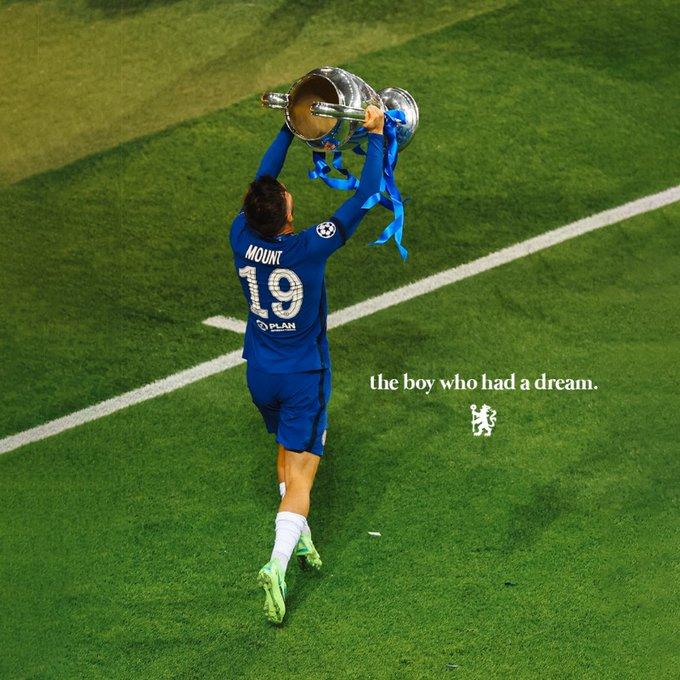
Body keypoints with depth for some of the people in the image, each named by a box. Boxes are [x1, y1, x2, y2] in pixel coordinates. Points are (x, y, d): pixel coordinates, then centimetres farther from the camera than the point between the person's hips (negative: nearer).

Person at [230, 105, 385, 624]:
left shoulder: (242, 239, -13)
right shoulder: (309, 247, -25)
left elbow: (263, 180, 4)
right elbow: (365, 197, -19)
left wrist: (292, 127, 10)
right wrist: (376, 136, -10)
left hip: (260, 373, 5)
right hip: (304, 376, -5)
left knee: (288, 450, 28)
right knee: (301, 473, -3)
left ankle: (300, 539, 39)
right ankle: (278, 564, -20)